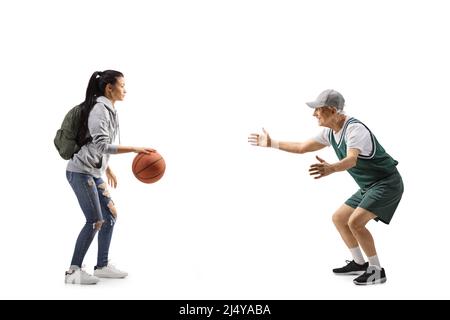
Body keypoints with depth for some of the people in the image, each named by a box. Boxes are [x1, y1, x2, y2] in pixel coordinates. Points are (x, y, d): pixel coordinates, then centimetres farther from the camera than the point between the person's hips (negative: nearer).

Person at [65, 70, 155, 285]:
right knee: (95, 220, -12)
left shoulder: (109, 110, 12)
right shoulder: (99, 109, -16)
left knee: (110, 215, 8)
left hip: (94, 172, 10)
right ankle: (73, 271, -3)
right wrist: (135, 149, -30)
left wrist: (107, 169, 26)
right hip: (81, 171, -9)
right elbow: (102, 146, -27)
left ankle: (102, 266, 16)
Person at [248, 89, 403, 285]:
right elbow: (303, 148, 15)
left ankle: (376, 270, -6)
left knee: (355, 222, -22)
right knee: (339, 219, 12)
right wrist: (271, 143, 17)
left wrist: (331, 169, -64)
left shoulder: (355, 129, -25)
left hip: (387, 183, -10)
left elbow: (351, 160, -44)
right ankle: (359, 264, 25)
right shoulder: (330, 132, 3)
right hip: (369, 186, 10)